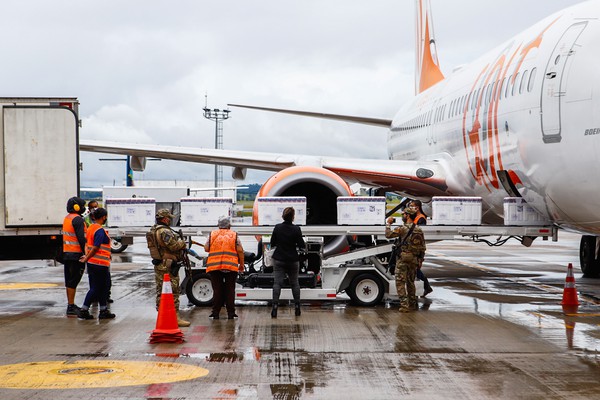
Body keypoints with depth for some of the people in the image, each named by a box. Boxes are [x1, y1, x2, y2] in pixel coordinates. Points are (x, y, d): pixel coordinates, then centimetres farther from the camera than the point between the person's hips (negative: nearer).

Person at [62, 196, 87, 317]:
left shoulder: (67, 218, 15)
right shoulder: (77, 219, -16)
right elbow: (81, 238, -21)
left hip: (67, 253, 10)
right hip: (76, 254, -10)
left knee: (69, 280, 15)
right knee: (73, 281, -7)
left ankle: (71, 305, 23)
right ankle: (71, 308, -6)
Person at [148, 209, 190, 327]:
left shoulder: (153, 231, 14)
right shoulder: (165, 231, -18)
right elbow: (174, 246, -23)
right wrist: (182, 242, -4)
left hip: (158, 265, 10)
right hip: (168, 266, -10)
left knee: (160, 291, 13)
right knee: (173, 292, -6)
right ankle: (175, 317, -6)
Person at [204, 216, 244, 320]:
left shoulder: (212, 235, 8)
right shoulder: (234, 235, 6)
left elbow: (206, 248, 7)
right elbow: (240, 251, 1)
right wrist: (241, 264, 8)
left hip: (214, 266, 1)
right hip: (231, 267, -1)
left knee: (217, 290, 5)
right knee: (230, 290, 5)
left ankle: (215, 313, 5)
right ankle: (231, 313, 5)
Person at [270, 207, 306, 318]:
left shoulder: (277, 228, -5)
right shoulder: (296, 229, -12)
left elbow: (272, 243, 2)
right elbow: (301, 245, -8)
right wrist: (304, 245, 14)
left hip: (279, 259, 0)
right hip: (293, 260, 0)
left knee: (277, 282, -3)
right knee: (294, 283, 13)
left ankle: (275, 306, -16)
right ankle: (297, 306, 17)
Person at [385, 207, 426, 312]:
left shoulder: (403, 228, -11)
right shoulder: (419, 230, 10)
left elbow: (388, 234, -10)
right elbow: (423, 247, 12)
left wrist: (388, 223, 5)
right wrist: (420, 260, 19)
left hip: (403, 258, -6)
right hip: (415, 259, 7)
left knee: (400, 282, -4)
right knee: (410, 282, 17)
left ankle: (404, 304, -12)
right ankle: (412, 304, 23)